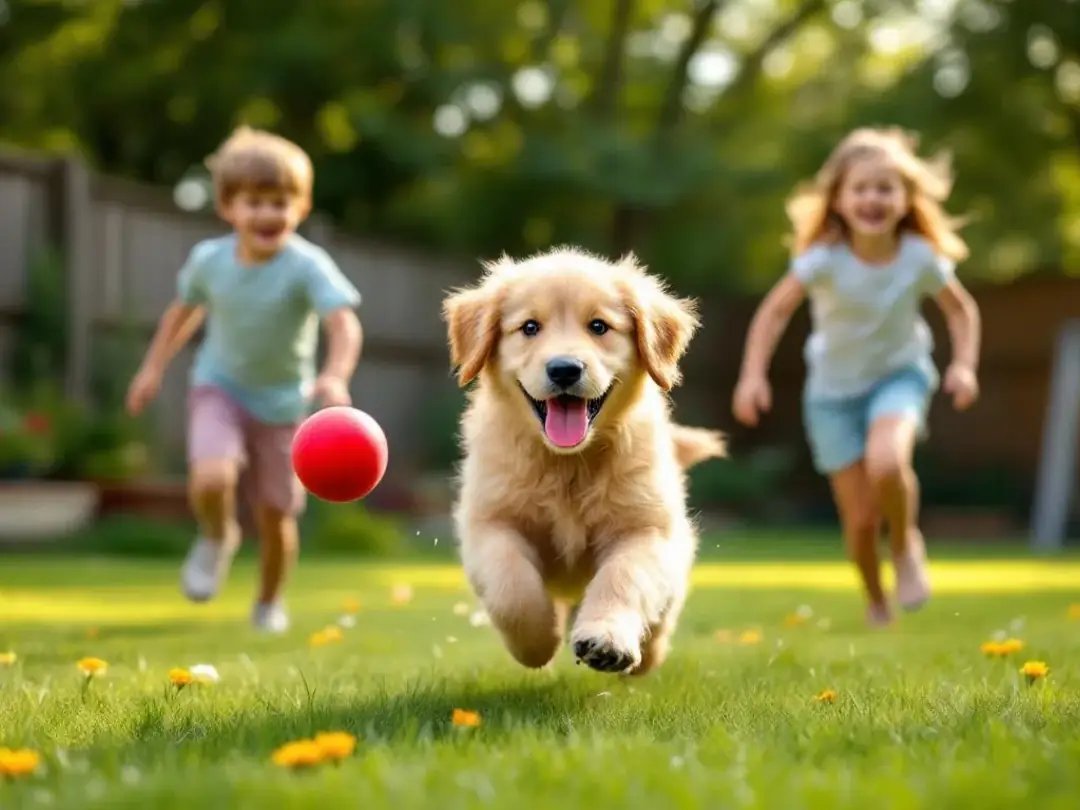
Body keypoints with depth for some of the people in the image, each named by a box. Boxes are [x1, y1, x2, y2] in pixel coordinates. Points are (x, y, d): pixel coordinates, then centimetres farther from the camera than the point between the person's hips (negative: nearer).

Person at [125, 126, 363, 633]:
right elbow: (185, 308, 9)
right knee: (211, 481, -27)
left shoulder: (308, 266, -23)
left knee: (275, 516, 9)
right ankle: (216, 539, 9)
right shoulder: (209, 259, -12)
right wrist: (154, 366, 10)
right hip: (219, 388, 1)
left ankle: (269, 602, 39)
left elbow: (344, 323, -37)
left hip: (282, 401, -1)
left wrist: (336, 375, -55)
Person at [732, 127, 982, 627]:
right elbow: (774, 311, -14)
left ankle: (906, 546, -1)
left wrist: (964, 366, -12)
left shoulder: (921, 257, -16)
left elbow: (961, 309, 1)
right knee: (861, 519, 0)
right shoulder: (824, 259, -21)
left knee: (886, 463, -33)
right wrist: (753, 375, -24)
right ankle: (875, 601, 30)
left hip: (899, 376, 0)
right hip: (834, 390, 0)